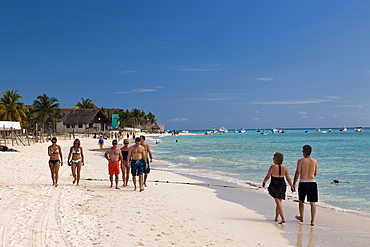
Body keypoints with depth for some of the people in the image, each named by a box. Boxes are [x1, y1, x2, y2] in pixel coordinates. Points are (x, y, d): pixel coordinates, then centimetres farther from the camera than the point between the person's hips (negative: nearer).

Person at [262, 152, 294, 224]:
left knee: (278, 203, -4)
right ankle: (276, 217, 28)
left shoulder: (273, 167, -11)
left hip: (274, 185, -5)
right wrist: (292, 186, 14)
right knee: (279, 202, 18)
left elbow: (267, 176, -5)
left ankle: (283, 219, -14)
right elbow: (288, 178, 4)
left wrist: (264, 182, 12)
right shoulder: (285, 168, 2)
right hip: (282, 185, 5)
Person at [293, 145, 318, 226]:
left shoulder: (301, 161, -6)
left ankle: (301, 217, 34)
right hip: (312, 182, 2)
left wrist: (294, 184, -5)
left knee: (301, 201, 18)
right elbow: (315, 174, 15)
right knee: (312, 202, 3)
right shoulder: (315, 161, 6)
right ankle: (313, 221, -4)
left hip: (303, 183, -2)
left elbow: (297, 173, -11)